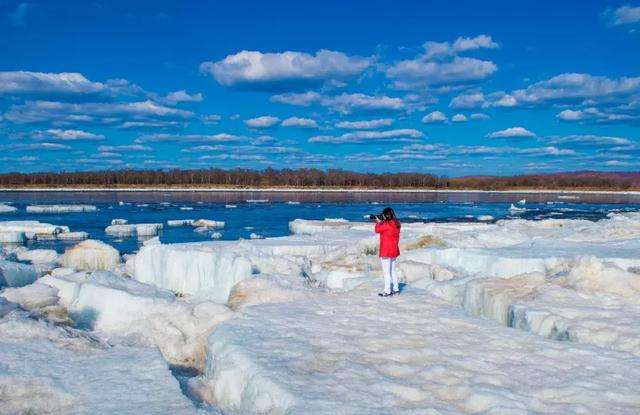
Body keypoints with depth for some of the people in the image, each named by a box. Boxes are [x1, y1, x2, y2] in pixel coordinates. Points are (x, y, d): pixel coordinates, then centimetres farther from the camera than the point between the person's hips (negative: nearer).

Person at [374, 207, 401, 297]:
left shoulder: (387, 224, -20)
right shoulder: (396, 224, 6)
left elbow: (377, 230, -11)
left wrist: (379, 222, 4)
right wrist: (381, 222, 11)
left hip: (386, 251, -9)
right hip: (394, 250, 9)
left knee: (386, 271, -2)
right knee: (393, 270, 18)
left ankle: (387, 291, 0)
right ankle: (396, 288, 22)